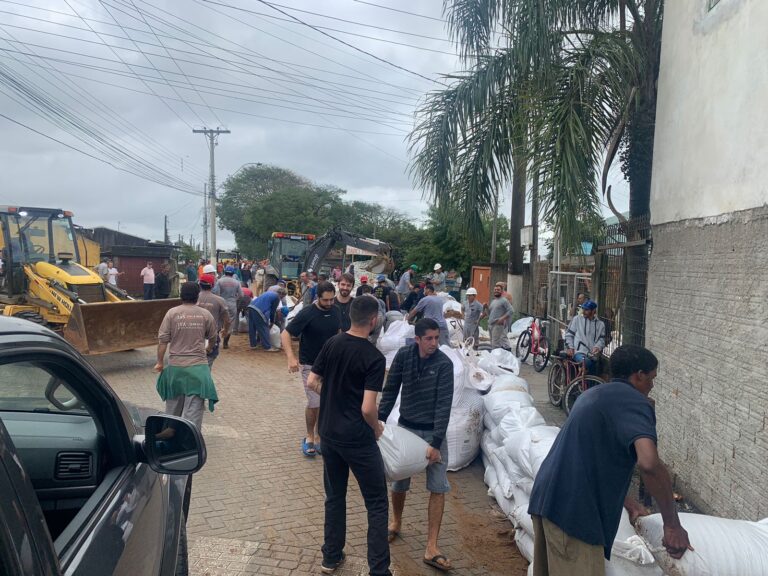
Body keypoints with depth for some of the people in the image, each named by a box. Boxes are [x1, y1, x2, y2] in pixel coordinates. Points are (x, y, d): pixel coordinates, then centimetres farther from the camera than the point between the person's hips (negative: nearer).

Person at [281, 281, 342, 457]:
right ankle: (309, 437, 20)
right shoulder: (307, 313, -17)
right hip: (310, 365, -4)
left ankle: (318, 438, 24)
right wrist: (291, 357, -32)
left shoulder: (335, 311, -2)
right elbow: (285, 334, -19)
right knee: (314, 403, -3)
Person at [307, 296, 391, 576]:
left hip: (329, 432, 6)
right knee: (377, 504, 7)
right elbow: (368, 408, -21)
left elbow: (312, 383, 3)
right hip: (357, 437, -6)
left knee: (334, 496, 21)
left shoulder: (332, 344, -2)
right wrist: (377, 427, -1)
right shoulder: (374, 357, -18)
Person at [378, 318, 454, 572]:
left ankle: (431, 549, 6)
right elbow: (390, 390, -1)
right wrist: (380, 421, -6)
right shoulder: (403, 355, -10)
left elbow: (444, 405, -19)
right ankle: (396, 522, 41)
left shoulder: (444, 364, -17)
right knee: (399, 483, 12)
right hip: (405, 427, 2)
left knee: (438, 488, -3)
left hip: (433, 432, -2)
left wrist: (436, 443, -23)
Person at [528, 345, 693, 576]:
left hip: (546, 497, 9)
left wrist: (626, 502, 33)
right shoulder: (635, 402, -7)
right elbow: (649, 463, -25)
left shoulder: (594, 394, 21)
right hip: (572, 511, -9)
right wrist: (672, 524, -15)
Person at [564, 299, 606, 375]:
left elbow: (602, 339, 8)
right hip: (579, 352, -3)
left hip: (593, 356, 3)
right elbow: (569, 334, 10)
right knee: (586, 362, -37)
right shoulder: (577, 319, 9)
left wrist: (598, 347, -14)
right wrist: (570, 347, -3)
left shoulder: (600, 324, 14)